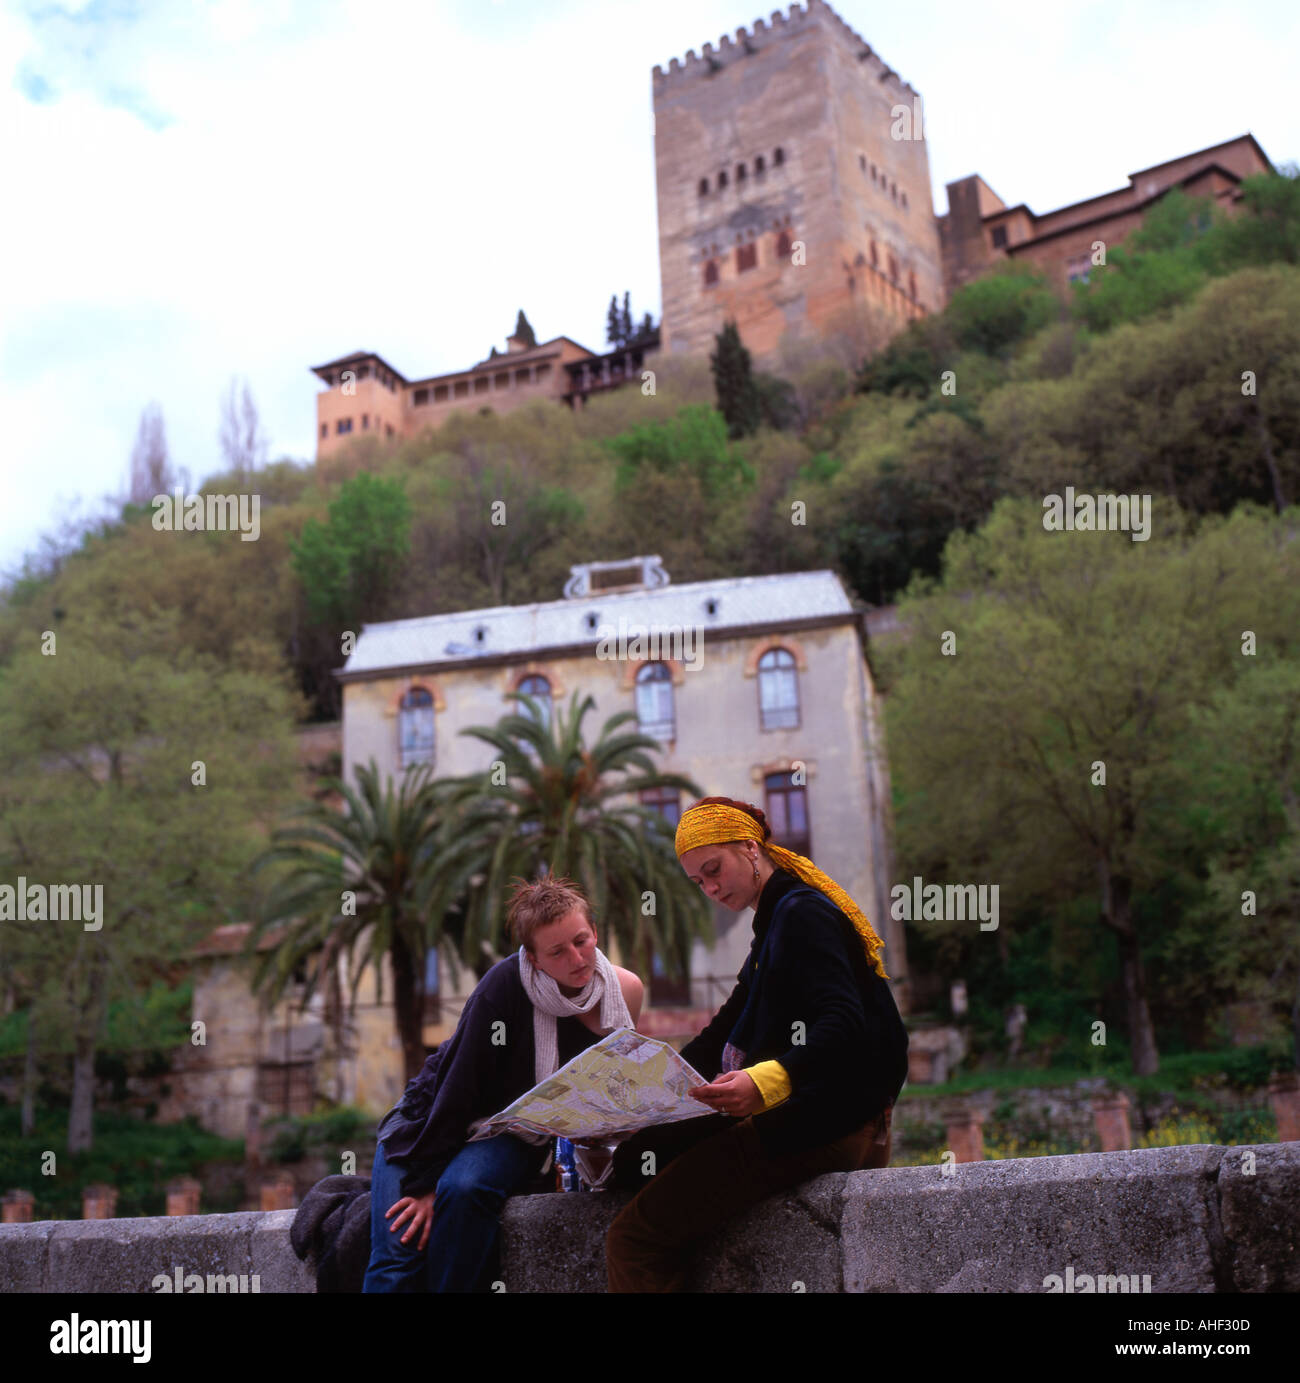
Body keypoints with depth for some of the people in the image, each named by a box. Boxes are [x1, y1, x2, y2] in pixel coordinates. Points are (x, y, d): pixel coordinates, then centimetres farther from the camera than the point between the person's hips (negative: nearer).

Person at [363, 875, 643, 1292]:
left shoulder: (624, 991, -9)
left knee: (465, 1188, -32)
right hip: (433, 1119, -2)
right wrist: (425, 1183, -20)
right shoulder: (505, 984, -23)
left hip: (513, 1133, 2)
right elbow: (458, 1082, -19)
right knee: (397, 1255, -24)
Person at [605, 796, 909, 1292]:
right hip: (798, 1114, 11)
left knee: (633, 1241, -17)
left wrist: (767, 1081, -37)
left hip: (823, 1124, -11)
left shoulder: (802, 912, -8)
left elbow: (845, 1026, -22)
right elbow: (726, 1031, 25)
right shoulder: (777, 920, 24)